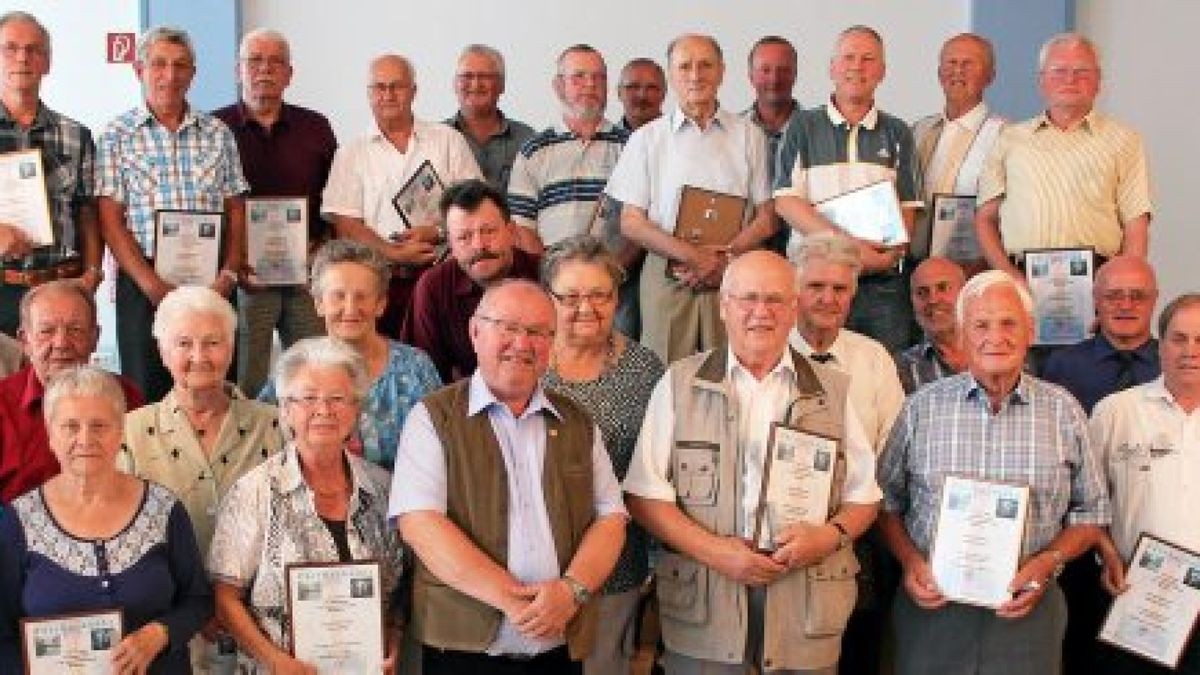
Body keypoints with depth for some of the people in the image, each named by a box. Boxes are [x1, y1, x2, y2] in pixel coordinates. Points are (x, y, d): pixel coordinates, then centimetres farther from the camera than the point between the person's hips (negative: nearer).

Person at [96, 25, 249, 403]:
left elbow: (236, 211, 10)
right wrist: (152, 285, -13)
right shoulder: (117, 136, 4)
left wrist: (230, 273, -6)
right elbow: (111, 221, -2)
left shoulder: (218, 133, 11)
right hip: (144, 286, -2)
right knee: (147, 395, 0)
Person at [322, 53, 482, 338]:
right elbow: (346, 226, 2)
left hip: (439, 275, 0)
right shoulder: (351, 153, 11)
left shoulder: (448, 140, 12)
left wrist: (437, 231, -10)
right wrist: (393, 253, -12)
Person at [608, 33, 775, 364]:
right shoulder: (647, 139, 9)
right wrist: (690, 254, -11)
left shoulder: (749, 136, 10)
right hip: (666, 278, 0)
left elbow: (766, 219, 8)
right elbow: (630, 223, 3)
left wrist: (724, 257, -9)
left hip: (732, 277, 1)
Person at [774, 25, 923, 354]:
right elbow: (786, 201, -3)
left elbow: (906, 209, 9)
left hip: (883, 281, 2)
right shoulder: (803, 128, 8)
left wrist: (888, 255, -12)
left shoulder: (897, 133, 15)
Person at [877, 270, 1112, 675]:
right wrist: (911, 562, -8)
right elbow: (887, 501, 7)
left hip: (1027, 608, 0)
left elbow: (1091, 513, 7)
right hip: (932, 607, 0)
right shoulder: (921, 407, 2)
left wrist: (1046, 563, -8)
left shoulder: (1064, 411, 3)